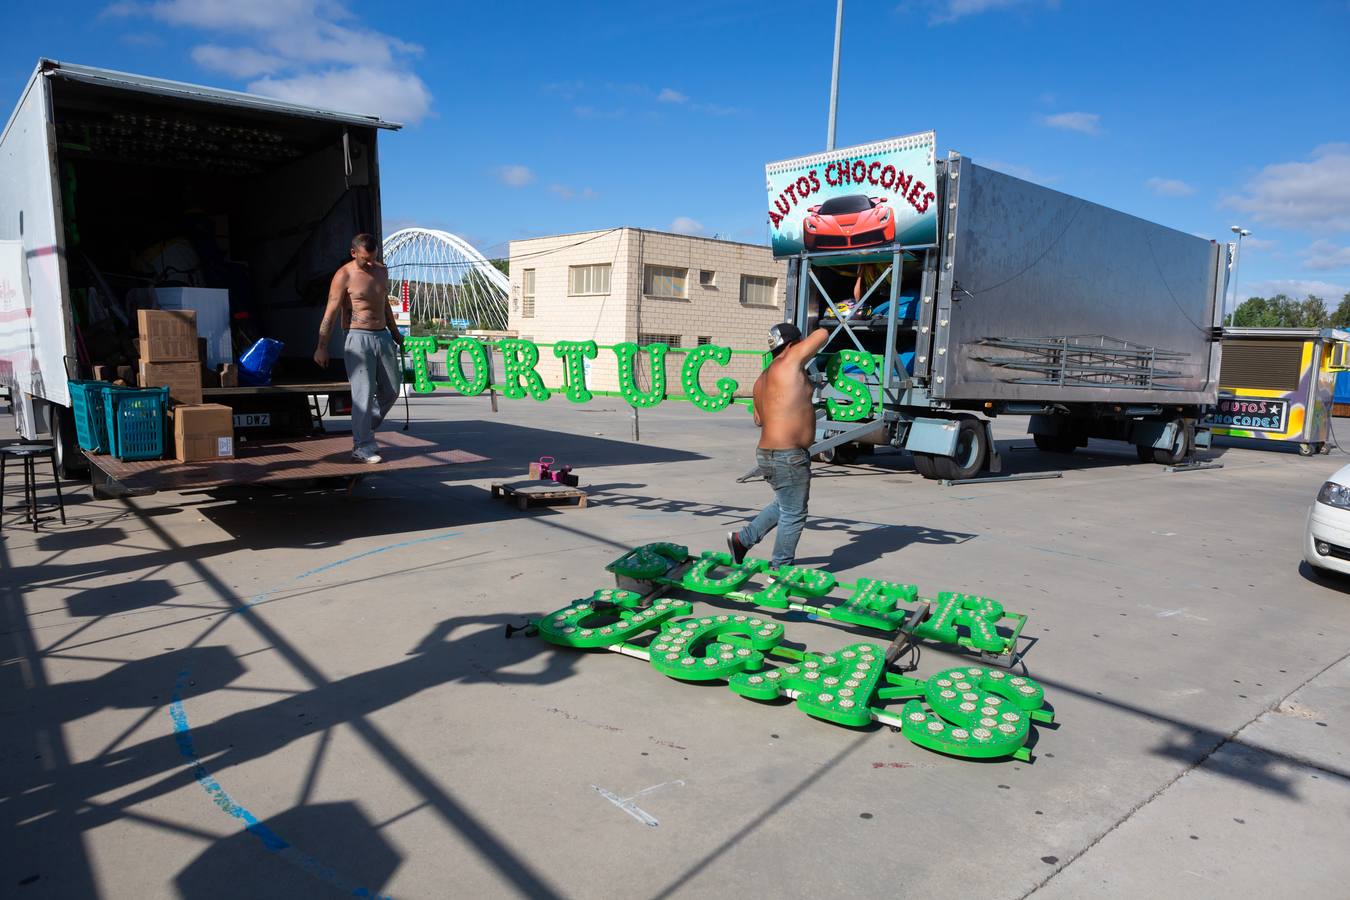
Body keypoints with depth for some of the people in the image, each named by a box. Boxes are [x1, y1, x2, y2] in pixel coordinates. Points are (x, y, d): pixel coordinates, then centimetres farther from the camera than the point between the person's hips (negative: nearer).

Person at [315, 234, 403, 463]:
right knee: (363, 394, -8)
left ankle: (364, 429, 29)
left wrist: (395, 332, 30)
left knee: (391, 391, 10)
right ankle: (362, 447, -1)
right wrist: (322, 347, -14)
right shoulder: (344, 276, -8)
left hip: (383, 337, 7)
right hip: (358, 339, -7)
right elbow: (331, 313, -11)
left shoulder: (382, 270, 11)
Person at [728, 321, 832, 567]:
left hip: (768, 454, 9)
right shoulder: (790, 362, -11)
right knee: (794, 514, 4)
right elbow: (822, 334, 0)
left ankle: (742, 539, 31)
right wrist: (807, 354, 19)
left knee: (784, 505, 26)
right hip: (787, 456, -9)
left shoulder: (762, 379, 13)